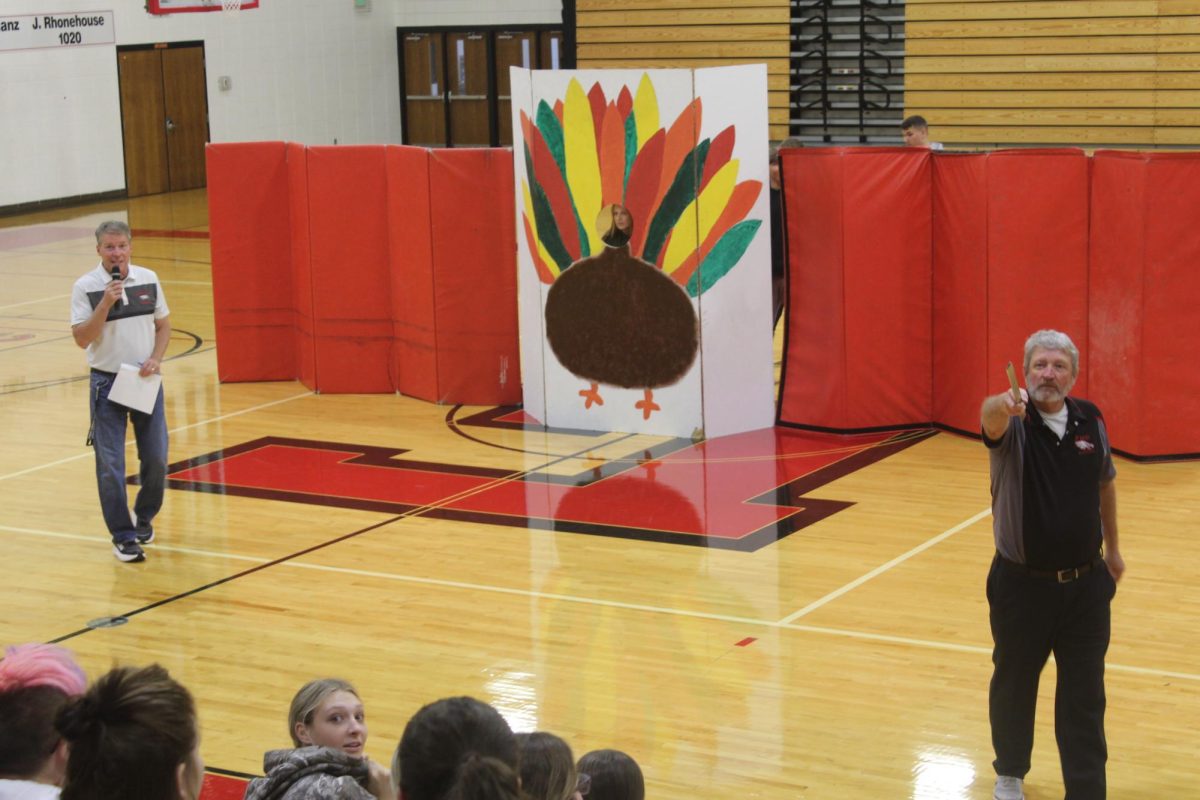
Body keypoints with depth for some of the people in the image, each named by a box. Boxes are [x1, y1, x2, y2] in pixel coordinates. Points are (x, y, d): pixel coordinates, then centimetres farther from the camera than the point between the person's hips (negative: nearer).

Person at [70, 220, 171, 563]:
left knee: (156, 457, 7)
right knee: (110, 464, -3)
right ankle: (123, 537, 6)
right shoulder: (85, 287, -9)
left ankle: (144, 517, 31)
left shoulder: (148, 280, 1)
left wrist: (155, 358, -6)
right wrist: (105, 303, -24)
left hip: (145, 380, 3)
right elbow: (82, 338, -13)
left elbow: (163, 325, 10)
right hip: (107, 382, -3)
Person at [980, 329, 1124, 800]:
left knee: (1085, 697, 4)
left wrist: (1112, 547, 22)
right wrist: (1001, 405, -64)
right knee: (1014, 686, 15)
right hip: (1022, 584, -2)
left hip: (1086, 584, 2)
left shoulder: (1091, 420, -1)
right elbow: (990, 418, -40)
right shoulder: (1014, 424, -14)